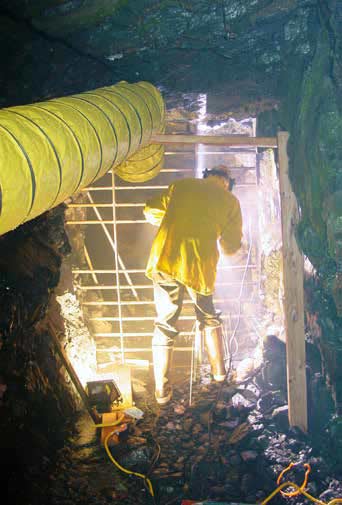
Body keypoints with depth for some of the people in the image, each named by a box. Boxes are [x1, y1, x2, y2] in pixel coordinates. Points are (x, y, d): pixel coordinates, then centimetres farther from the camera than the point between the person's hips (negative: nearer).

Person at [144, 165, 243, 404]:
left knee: (165, 324, 10)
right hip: (200, 266, 0)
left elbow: (151, 212, 15)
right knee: (209, 317, 25)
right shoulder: (230, 201, 9)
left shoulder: (181, 185, 12)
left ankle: (162, 390, 11)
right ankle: (219, 371, 34)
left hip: (165, 261, 1)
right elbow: (232, 246, 11)